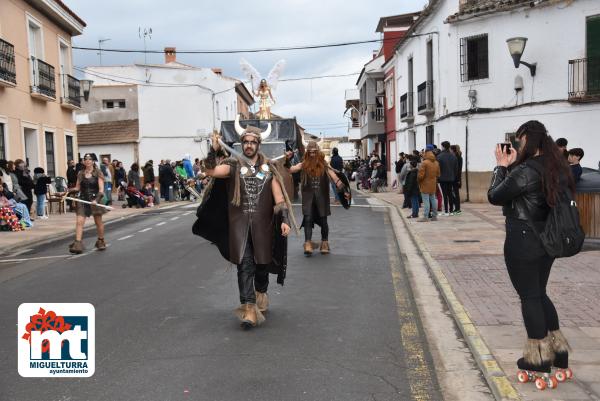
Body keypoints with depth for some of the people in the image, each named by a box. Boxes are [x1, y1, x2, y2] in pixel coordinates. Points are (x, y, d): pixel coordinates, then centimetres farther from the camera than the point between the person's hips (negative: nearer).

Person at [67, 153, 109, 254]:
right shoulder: (80, 174, 7)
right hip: (83, 200, 3)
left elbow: (101, 189, -9)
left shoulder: (98, 173, -4)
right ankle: (77, 244, -11)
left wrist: (97, 199, -23)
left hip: (94, 199, -3)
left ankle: (101, 241, 29)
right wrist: (68, 190, -6)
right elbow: (77, 188, 12)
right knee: (79, 222, -10)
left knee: (98, 222, 10)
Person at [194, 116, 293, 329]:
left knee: (262, 262, 14)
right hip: (240, 225, -2)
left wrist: (284, 220, -8)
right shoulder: (234, 166, 2)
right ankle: (249, 308, -8)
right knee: (245, 264, -8)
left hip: (263, 224, 2)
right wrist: (213, 151, -25)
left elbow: (279, 197, 2)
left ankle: (261, 293, 41)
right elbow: (210, 171, -13)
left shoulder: (268, 168, 5)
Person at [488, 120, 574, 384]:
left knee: (529, 297, 5)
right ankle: (558, 349, 26)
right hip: (547, 240, 8)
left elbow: (494, 196, -15)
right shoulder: (556, 167, 5)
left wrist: (502, 167, -5)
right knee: (539, 293, 21)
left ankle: (539, 357, 15)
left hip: (523, 241, -8)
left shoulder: (525, 171, -21)